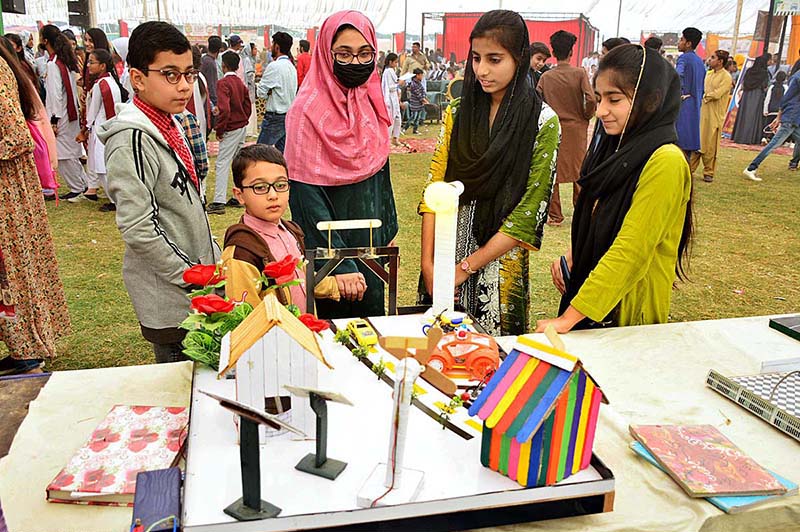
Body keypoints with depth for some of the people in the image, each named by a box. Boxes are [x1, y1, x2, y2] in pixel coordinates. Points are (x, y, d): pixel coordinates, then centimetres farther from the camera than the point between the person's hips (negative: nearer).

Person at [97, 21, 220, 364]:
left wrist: (212, 260, 15)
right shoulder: (133, 140, -21)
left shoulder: (170, 124, 8)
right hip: (169, 297, -8)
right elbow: (137, 229, -24)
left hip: (195, 285, 9)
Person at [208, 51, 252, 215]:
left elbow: (224, 109, -24)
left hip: (231, 129, -8)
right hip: (243, 127, 8)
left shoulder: (223, 83, -15)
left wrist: (220, 129, -14)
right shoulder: (240, 82, 9)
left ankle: (219, 202, -10)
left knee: (222, 164, -7)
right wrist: (243, 120, 17)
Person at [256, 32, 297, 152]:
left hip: (275, 117, -8)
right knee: (282, 152, 11)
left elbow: (261, 92, -13)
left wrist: (268, 92, 6)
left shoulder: (274, 66, -15)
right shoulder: (292, 67, 11)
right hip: (290, 114, 8)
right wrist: (272, 91, 4)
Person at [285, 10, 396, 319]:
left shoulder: (372, 102, 5)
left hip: (371, 244, 6)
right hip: (330, 246, -6)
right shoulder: (308, 111, -16)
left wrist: (390, 232, 11)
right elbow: (307, 195, -20)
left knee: (371, 318, 18)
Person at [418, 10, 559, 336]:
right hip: (448, 246, 3)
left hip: (500, 259, -3)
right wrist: (427, 263, -9)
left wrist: (465, 267, -14)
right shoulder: (458, 113, 3)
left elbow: (530, 212, -12)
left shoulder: (543, 122, -8)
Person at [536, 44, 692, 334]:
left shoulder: (665, 162, -21)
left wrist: (569, 317, -28)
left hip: (629, 309, -7)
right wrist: (572, 256, -2)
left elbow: (630, 250, -26)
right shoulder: (616, 148, 5)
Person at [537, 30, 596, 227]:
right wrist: (586, 117, 1)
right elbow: (590, 99, -16)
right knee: (578, 171, 12)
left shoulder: (546, 76, -2)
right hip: (576, 129, 0)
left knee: (551, 172, 8)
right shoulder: (580, 73, -6)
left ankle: (554, 215, 11)